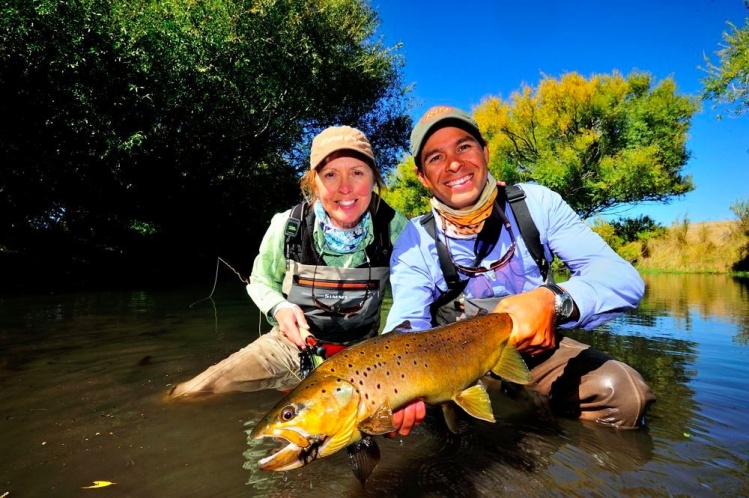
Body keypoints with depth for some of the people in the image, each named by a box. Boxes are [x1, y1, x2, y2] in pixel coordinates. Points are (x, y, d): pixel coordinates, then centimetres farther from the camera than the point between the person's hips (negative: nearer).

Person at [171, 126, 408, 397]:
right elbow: (260, 282, 4)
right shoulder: (287, 227, -14)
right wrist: (279, 308, -17)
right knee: (187, 397, -9)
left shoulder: (395, 228, -16)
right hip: (292, 343, -1)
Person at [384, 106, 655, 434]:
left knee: (625, 393, -24)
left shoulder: (536, 203, -14)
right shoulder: (415, 243, -16)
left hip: (538, 346, 0)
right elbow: (407, 326, -27)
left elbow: (623, 277, -21)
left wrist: (554, 302, -44)